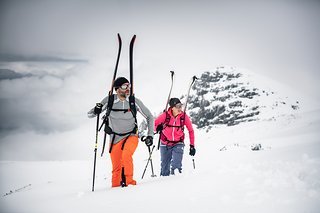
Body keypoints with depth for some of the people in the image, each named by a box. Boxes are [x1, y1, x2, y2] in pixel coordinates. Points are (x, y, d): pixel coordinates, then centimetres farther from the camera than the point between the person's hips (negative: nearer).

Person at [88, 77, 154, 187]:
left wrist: (150, 135, -7)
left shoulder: (134, 101, -12)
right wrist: (96, 111, -29)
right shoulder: (109, 100, -11)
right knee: (116, 168, 4)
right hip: (115, 138, 2)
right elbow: (89, 114, -6)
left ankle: (128, 181, -18)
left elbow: (149, 117, 1)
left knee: (126, 156, -30)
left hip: (131, 136, -1)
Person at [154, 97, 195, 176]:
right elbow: (154, 123, 0)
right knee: (165, 167, 12)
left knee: (177, 165, -20)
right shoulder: (166, 115, -15)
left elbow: (191, 131, -2)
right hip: (165, 144, 1)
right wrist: (158, 127, -21)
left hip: (178, 144, -1)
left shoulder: (184, 116, -12)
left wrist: (192, 145, -2)